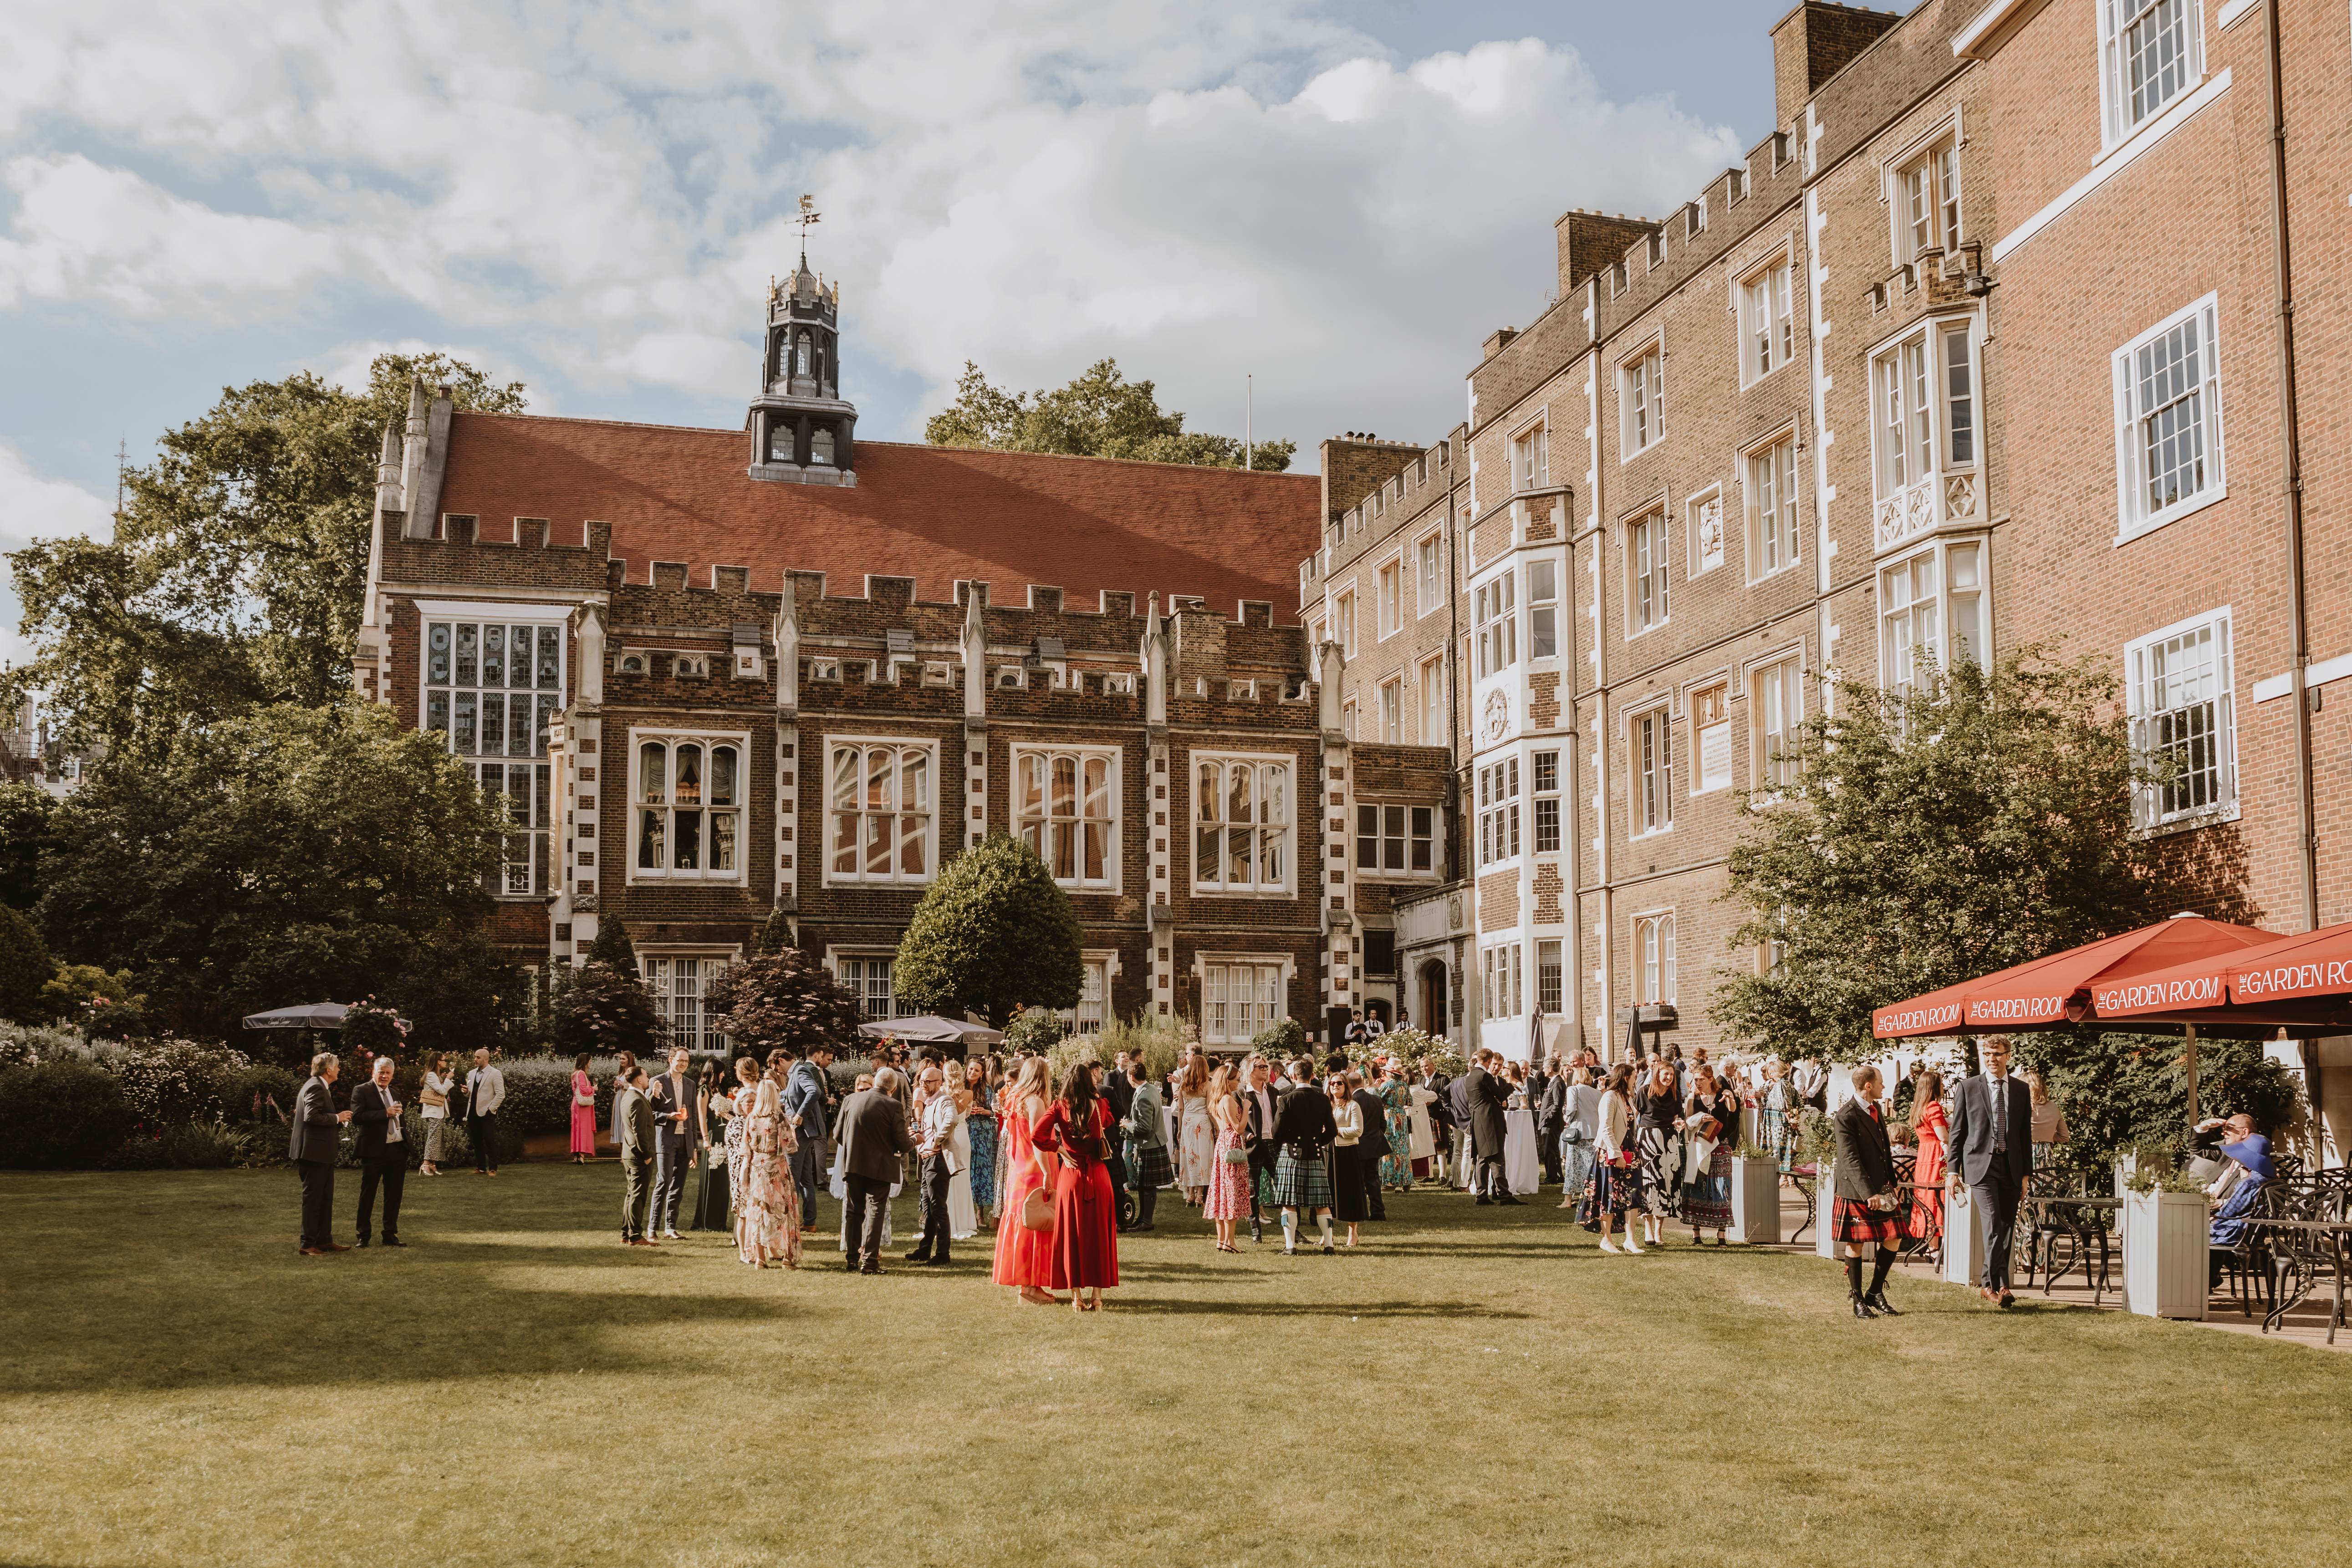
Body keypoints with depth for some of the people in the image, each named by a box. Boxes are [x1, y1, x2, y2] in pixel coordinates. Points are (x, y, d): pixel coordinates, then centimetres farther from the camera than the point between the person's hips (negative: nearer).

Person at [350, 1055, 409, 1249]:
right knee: (368, 1195, 3)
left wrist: (406, 1142, 17)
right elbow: (357, 1117, -19)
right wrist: (386, 1113, -21)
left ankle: (390, 1234, 17)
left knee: (394, 1195, 9)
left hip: (397, 1150, 6)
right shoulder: (362, 1091, -4)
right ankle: (363, 1235, 12)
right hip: (374, 1152, -6)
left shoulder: (395, 1094, 17)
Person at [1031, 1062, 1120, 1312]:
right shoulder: (1100, 1107, -1)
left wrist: (1059, 1149, -4)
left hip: (1070, 1176, -1)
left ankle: (1077, 1296, 7)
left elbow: (1037, 1135, -17)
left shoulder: (1060, 1107, -5)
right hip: (1098, 1175, 1)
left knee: (1073, 1236, 7)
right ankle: (1097, 1296, 10)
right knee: (1099, 1235, 9)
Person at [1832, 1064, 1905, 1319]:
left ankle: (1875, 1293, 18)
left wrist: (1893, 1182, 14)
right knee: (1855, 1245, 1)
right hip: (1857, 1191, -8)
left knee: (1893, 1239, 4)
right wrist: (1868, 1194, -26)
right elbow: (1850, 1159, -21)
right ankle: (1858, 1300, 13)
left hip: (1881, 1189, 8)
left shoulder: (1876, 1109, 11)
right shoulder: (1846, 1116, -16)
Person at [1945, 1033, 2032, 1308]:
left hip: (2011, 1167, 4)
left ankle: (1988, 1285, 17)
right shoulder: (1968, 1087, 2)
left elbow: (2026, 1135, 13)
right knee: (1994, 1224, -16)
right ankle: (2000, 1285, -15)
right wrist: (1953, 1170, -1)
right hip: (1981, 1164, -4)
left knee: (2006, 1229, 6)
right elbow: (1957, 1132, 3)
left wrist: (2026, 1174, 10)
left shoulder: (2021, 1090, 10)